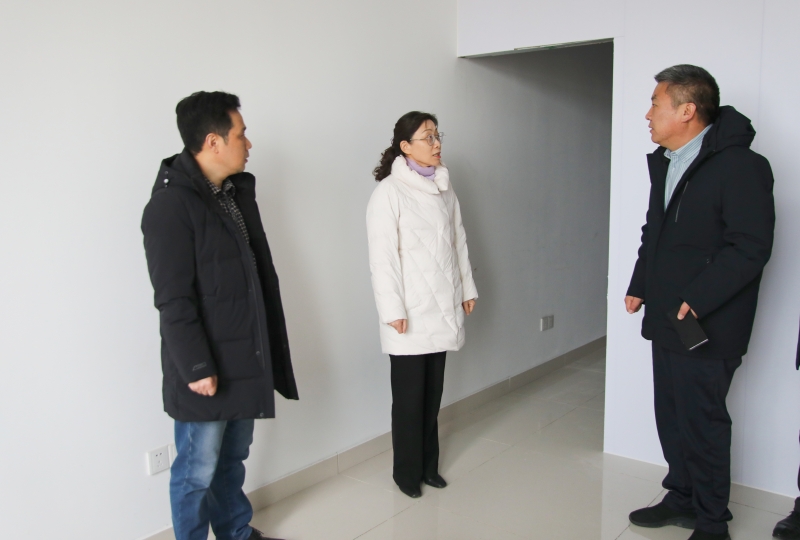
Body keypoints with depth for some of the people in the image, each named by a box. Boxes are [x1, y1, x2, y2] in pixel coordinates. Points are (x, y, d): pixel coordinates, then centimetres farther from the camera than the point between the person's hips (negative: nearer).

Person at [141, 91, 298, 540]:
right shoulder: (171, 205, -18)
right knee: (198, 471, 8)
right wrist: (195, 367, -18)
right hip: (206, 367, -8)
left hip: (246, 358, 8)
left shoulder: (238, 190, 8)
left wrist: (268, 345, 15)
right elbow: (173, 299, -19)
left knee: (234, 458, 22)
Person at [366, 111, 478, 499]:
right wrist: (393, 309, -15)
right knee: (409, 396, 5)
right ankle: (407, 472, 21)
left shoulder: (445, 190, 10)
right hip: (410, 312, -5)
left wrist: (467, 288, 13)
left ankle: (429, 464, 28)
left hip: (442, 307, 5)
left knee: (433, 393, 13)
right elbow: (382, 256, -13)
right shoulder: (389, 191, -9)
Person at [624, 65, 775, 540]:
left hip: (707, 324, -8)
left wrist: (696, 301, -23)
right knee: (670, 415, 16)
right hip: (666, 319, 8)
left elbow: (751, 248, -20)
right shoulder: (663, 162, 13)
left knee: (702, 421, 2)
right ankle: (681, 498, 34)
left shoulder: (740, 166, -15)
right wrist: (640, 286, 14)